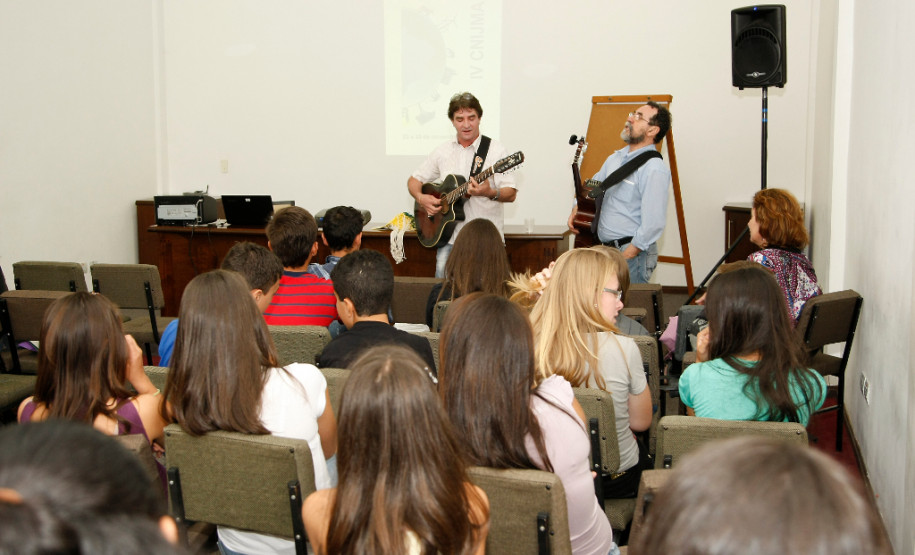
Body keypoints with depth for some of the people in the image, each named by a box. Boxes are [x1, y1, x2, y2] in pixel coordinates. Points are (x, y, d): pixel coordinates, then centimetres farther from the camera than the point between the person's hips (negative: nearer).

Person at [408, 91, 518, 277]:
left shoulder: (496, 150, 0)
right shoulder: (443, 152, 12)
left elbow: (511, 194, -5)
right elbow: (414, 180, 20)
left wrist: (490, 193, -26)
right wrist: (421, 198, -1)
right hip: (449, 238, 3)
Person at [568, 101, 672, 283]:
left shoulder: (655, 169, -16)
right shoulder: (617, 157, 11)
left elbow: (653, 224, -20)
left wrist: (625, 258, -18)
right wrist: (577, 208, 10)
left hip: (633, 254, -8)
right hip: (606, 248, 8)